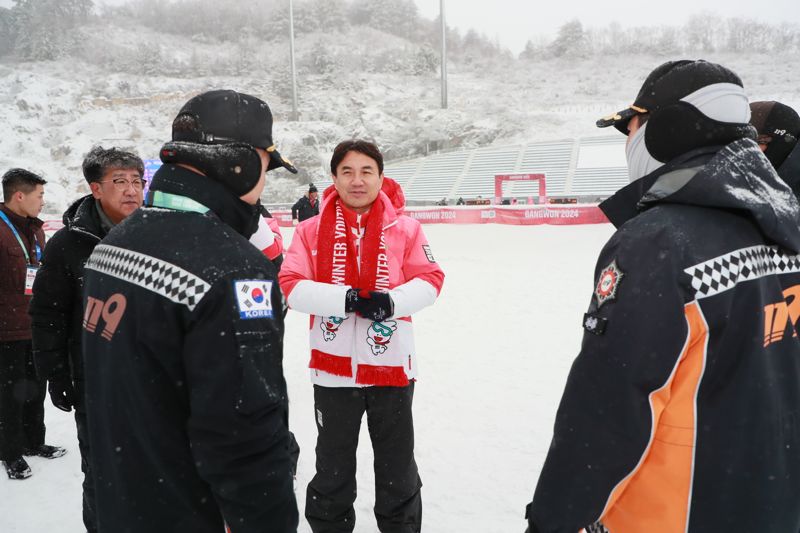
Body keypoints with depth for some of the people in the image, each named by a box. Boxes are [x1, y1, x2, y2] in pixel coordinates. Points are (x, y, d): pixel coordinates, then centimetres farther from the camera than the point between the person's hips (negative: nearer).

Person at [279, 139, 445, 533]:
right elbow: (291, 287, -11)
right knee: (333, 467, 20)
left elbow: (430, 280, -5)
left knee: (397, 467, 18)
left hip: (391, 364, 0)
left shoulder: (405, 228, -4)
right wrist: (347, 298, -23)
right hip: (334, 366, 0)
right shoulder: (311, 230, -4)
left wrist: (391, 301, -23)